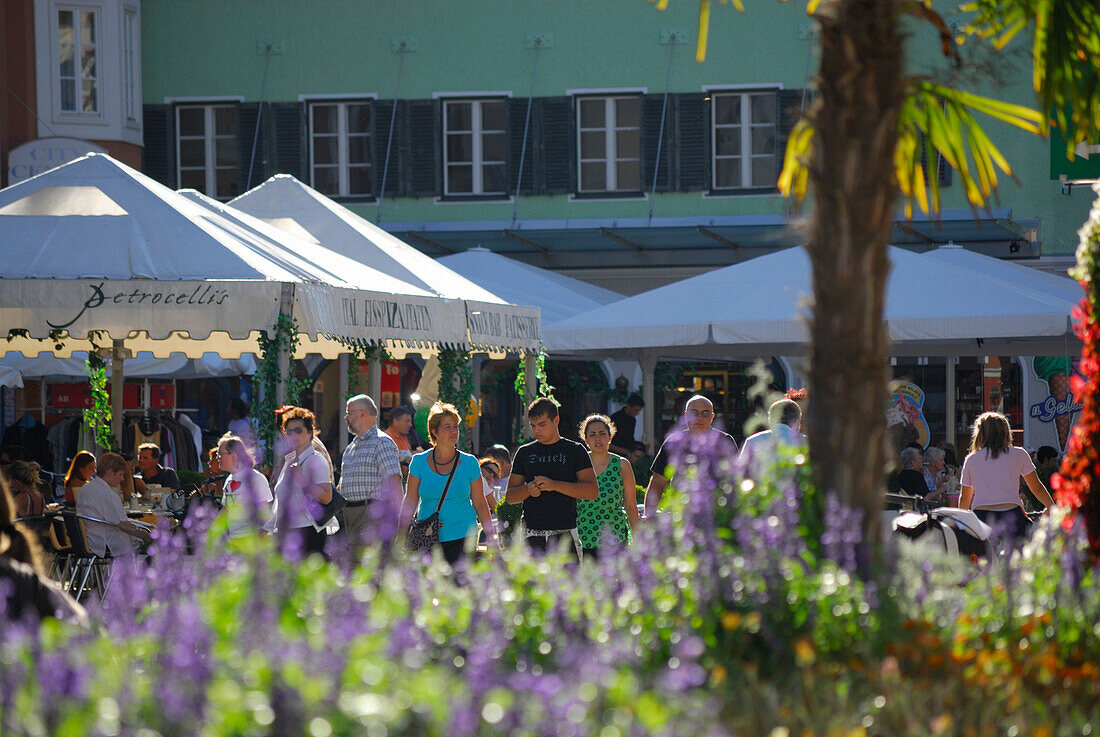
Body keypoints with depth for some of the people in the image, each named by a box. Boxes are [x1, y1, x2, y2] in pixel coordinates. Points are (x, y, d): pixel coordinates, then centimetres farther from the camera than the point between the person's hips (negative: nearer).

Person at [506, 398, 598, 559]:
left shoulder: (574, 451, 6)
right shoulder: (525, 453, 15)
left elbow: (593, 491, -5)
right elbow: (510, 496, 14)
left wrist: (554, 485, -15)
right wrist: (528, 490, -9)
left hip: (564, 534, -3)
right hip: (532, 536, 3)